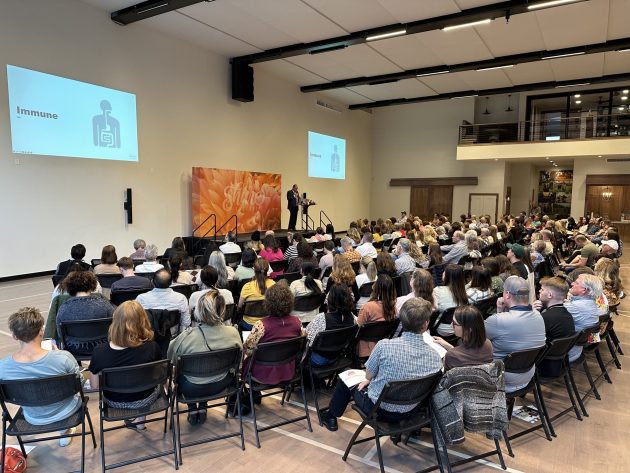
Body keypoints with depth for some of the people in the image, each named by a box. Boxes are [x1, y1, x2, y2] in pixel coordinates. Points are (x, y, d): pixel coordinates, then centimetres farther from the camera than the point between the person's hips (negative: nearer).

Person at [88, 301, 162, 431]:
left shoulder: (99, 352, -25)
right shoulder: (152, 348, -28)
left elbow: (94, 386, -11)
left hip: (114, 403, 2)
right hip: (143, 401, -2)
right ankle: (139, 419, 33)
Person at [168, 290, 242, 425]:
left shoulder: (186, 336, -30)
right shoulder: (233, 332, -22)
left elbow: (170, 358, -9)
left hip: (193, 389, -2)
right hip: (220, 386, 2)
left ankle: (193, 410, 32)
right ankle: (203, 408, 36)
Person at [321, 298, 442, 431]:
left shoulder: (384, 346, -27)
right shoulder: (435, 356, -18)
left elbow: (368, 376, -10)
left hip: (378, 409, -3)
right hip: (408, 412, 4)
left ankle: (331, 416, 46)